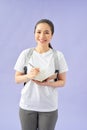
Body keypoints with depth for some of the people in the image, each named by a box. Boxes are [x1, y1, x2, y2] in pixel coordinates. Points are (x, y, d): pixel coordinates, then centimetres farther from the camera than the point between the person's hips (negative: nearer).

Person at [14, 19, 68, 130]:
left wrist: (47, 83, -18)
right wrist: (29, 76, -17)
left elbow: (62, 82, 1)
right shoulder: (25, 54, -3)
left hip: (49, 107, 0)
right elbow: (17, 79, 3)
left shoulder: (58, 56, -5)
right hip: (27, 106, 1)